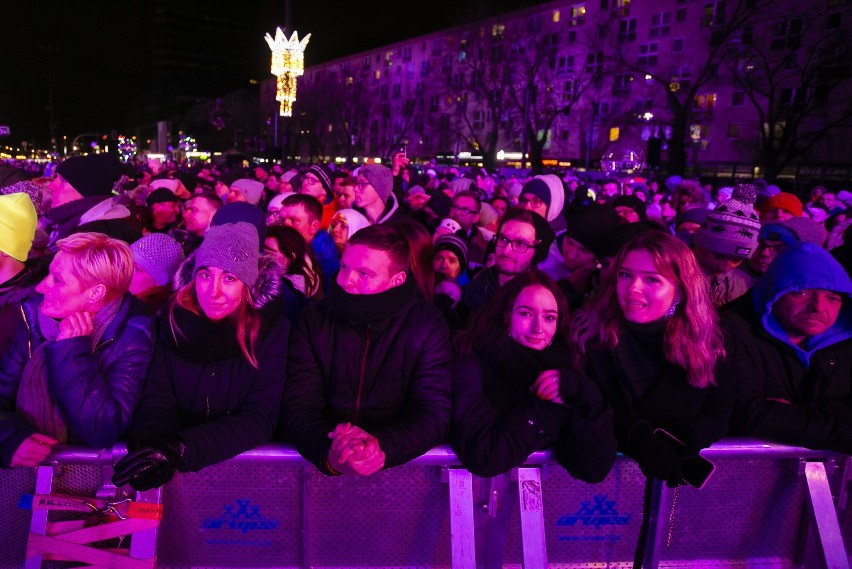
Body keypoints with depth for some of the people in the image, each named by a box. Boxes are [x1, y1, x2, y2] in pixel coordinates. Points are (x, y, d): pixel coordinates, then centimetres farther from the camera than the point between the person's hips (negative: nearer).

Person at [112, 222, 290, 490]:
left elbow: (261, 418, -13)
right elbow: (158, 400, -3)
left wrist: (182, 448, -25)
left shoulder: (272, 329, -9)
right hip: (178, 474, 2)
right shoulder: (173, 321, -2)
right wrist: (150, 443, -25)